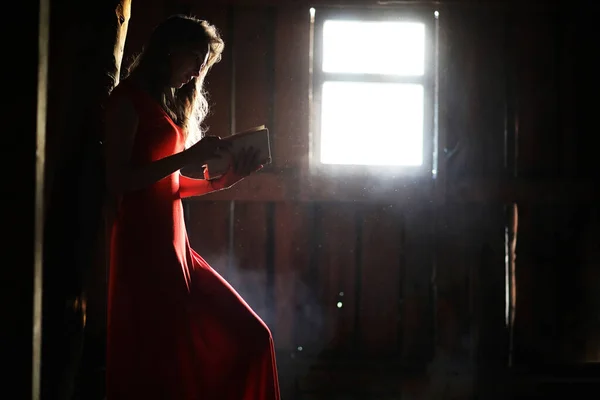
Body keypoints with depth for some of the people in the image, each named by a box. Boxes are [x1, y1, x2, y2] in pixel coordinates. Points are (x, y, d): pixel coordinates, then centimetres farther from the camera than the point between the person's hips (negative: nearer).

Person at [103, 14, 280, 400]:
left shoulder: (176, 106, 21)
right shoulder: (130, 99, -4)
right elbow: (117, 179, -14)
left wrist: (227, 178, 6)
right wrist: (187, 157, -17)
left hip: (174, 247, 9)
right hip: (144, 248, -9)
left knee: (249, 336, 3)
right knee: (158, 366, -10)